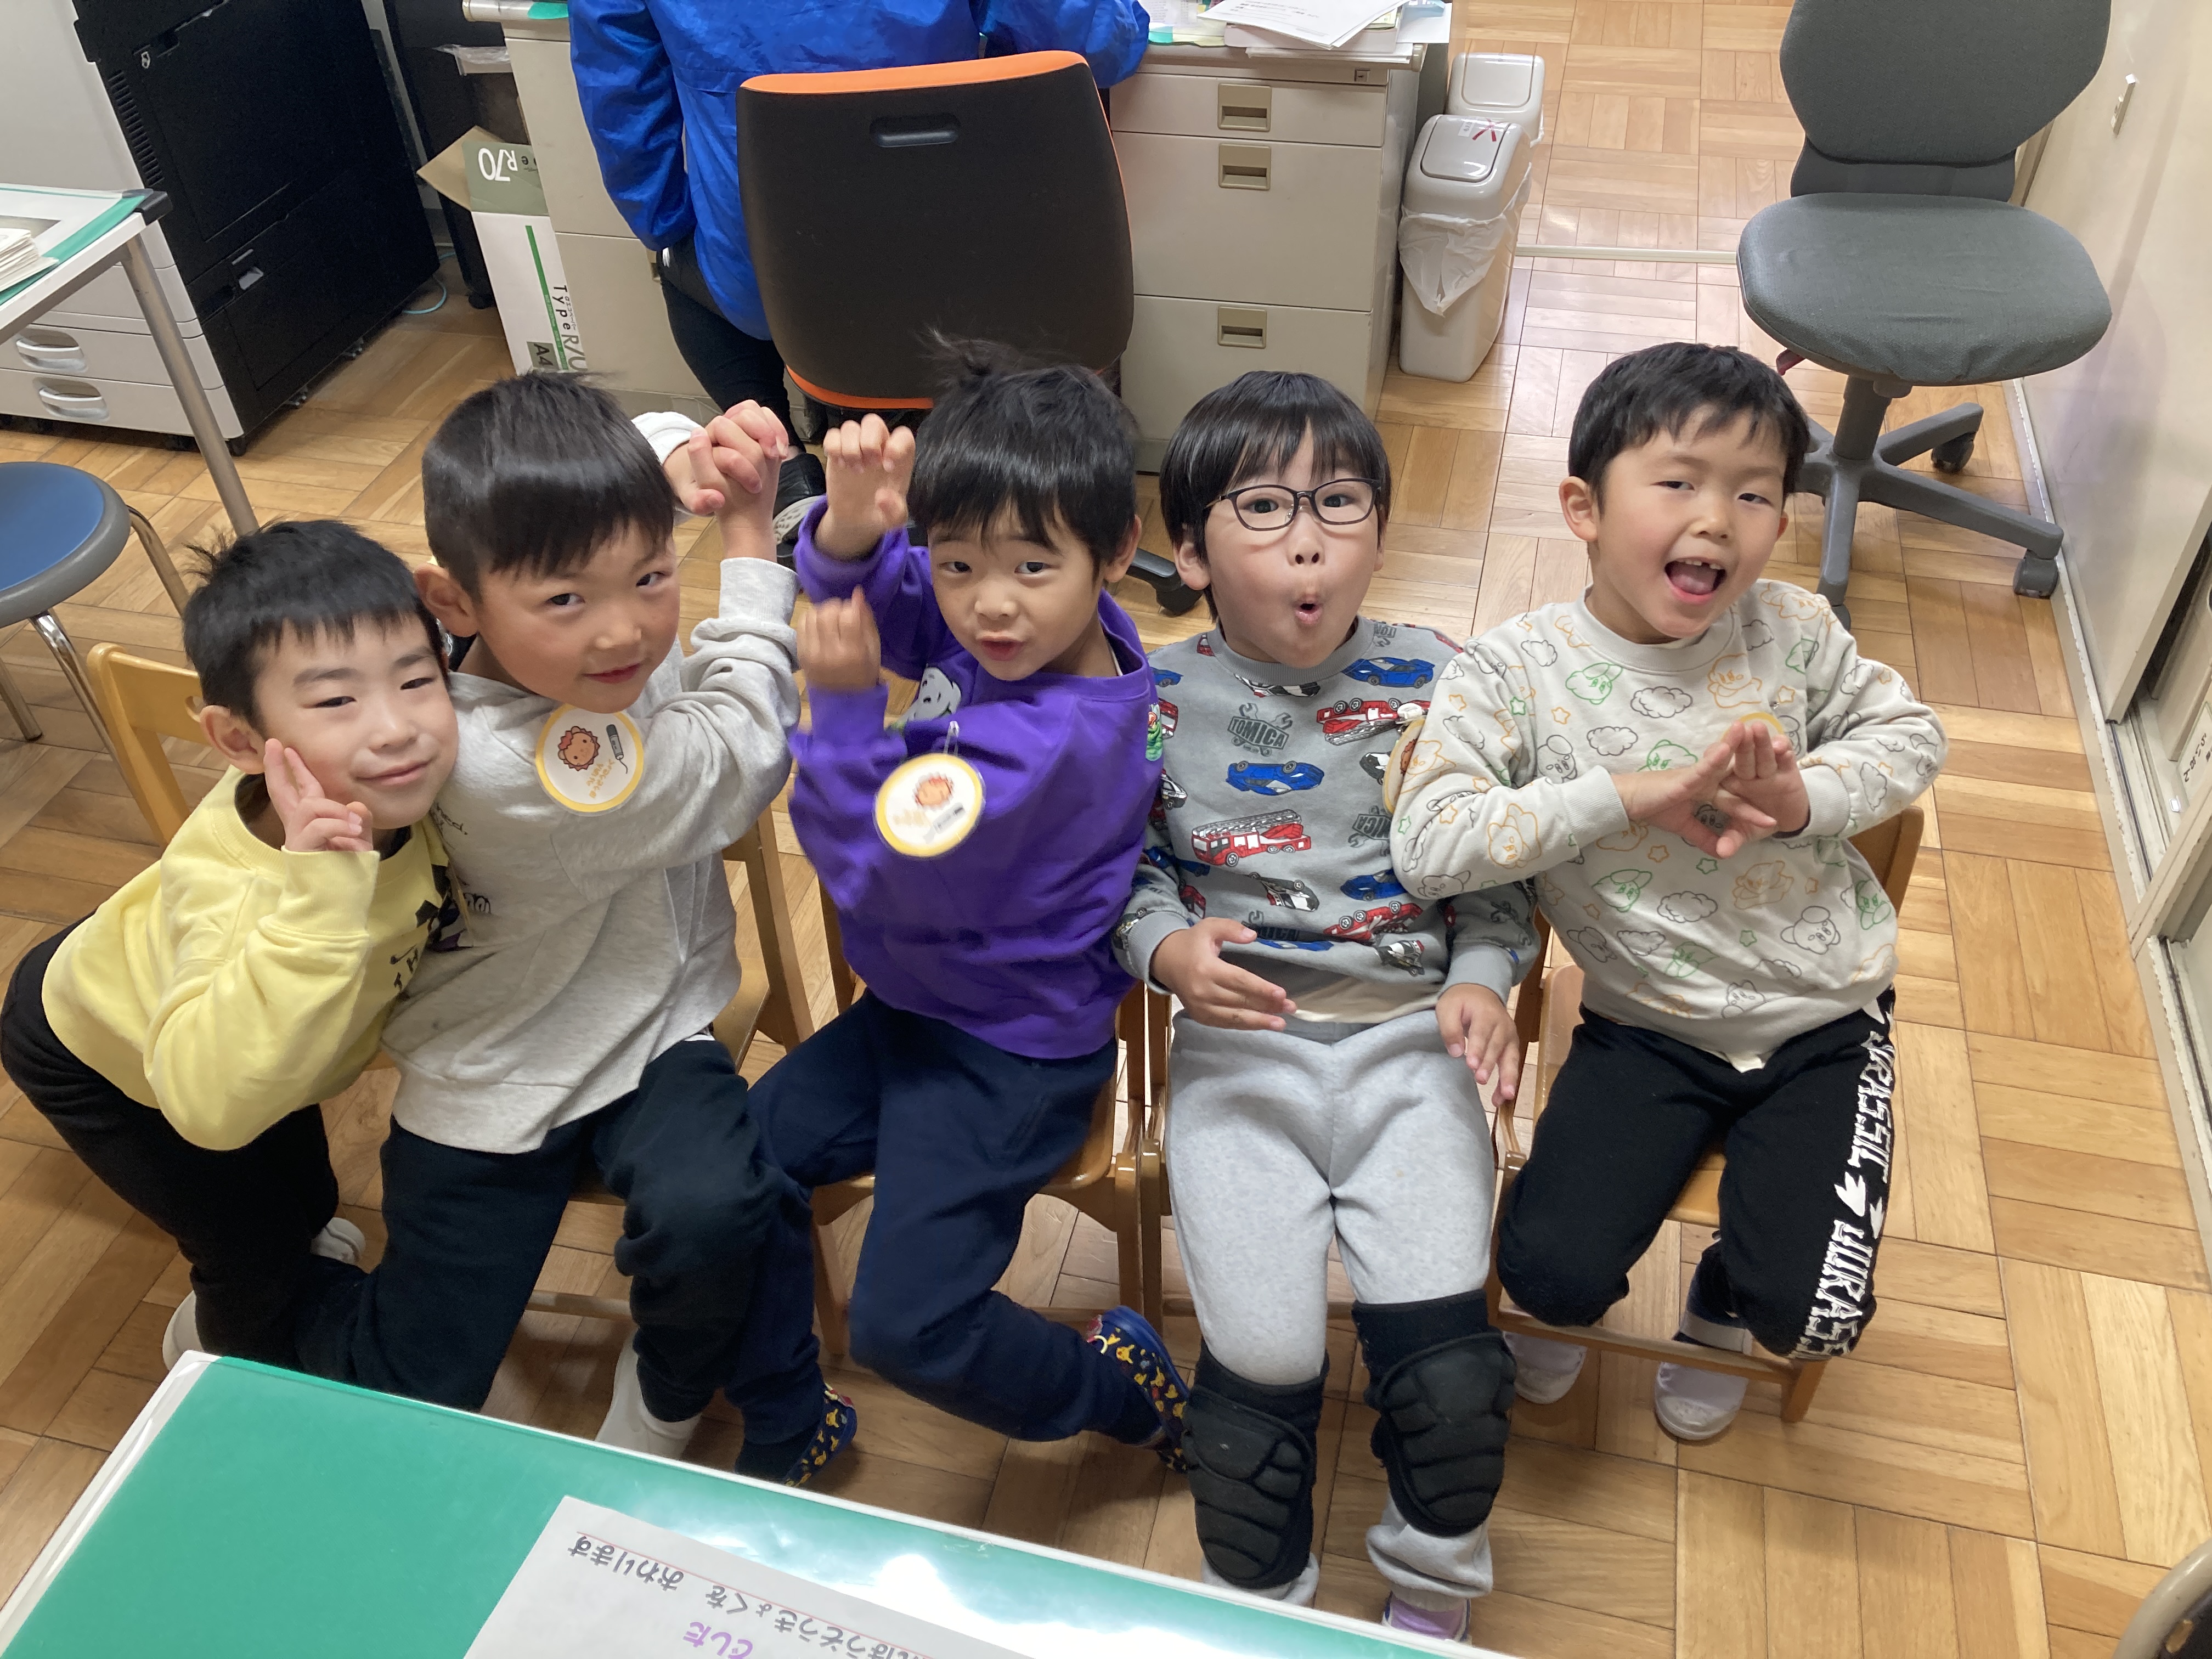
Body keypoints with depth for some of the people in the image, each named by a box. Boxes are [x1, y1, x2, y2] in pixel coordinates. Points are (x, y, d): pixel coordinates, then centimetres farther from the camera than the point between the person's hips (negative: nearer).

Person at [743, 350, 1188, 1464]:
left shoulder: (1046, 738, -33)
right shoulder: (1020, 636, -8)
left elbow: (881, 870, -27)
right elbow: (862, 587, 4)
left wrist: (845, 702, -24)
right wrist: (852, 522, -19)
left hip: (1009, 1054, -9)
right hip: (916, 1004, 9)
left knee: (905, 1329, -13)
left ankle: (1131, 1395, 15)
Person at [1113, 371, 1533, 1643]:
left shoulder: (1435, 688, 2)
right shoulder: (1157, 700, 1)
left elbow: (1497, 873, 8)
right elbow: (1127, 868, 9)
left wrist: (1483, 982, -8)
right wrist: (1169, 950, -11)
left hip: (1411, 1039, 1)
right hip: (1240, 1047, 0)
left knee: (1447, 1367, -12)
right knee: (1263, 1368, -11)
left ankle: (1433, 1599, 23)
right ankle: (1262, 1610, 22)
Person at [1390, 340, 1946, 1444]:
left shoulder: (1789, 630, -7)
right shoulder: (1514, 673, -16)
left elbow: (1910, 734, 6)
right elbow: (1426, 846, -26)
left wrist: (1804, 797, -16)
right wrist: (1626, 794, -30)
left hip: (1824, 1018, 2)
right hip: (1651, 1029, -1)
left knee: (1809, 1311, -8)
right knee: (1552, 1270, -14)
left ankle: (1722, 1305, 32)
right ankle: (1563, 1305, 28)